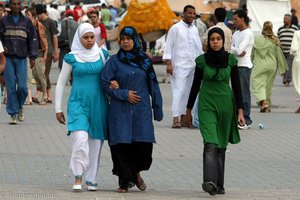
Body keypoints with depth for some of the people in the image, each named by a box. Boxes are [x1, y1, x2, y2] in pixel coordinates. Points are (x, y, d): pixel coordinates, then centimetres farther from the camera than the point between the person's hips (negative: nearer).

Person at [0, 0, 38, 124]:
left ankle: (19, 106, 20)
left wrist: (32, 57, 4)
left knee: (22, 86, -7)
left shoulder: (26, 21, 7)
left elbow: (33, 39, 10)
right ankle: (13, 114, 3)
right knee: (11, 87, -3)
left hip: (21, 58, 0)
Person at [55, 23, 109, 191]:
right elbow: (61, 83, 7)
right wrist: (58, 109, 5)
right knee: (80, 138, -21)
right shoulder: (72, 58, 0)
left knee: (96, 141, 4)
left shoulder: (102, 55, 6)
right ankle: (78, 177, -14)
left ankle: (92, 179, 16)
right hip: (78, 102, -3)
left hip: (98, 103, 3)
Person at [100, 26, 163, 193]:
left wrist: (157, 109, 9)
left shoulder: (144, 60, 10)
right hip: (121, 110, -1)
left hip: (142, 110, 1)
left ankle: (135, 172, 20)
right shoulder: (115, 61, 3)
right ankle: (125, 181, 6)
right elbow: (105, 82, -3)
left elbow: (153, 85, 12)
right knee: (121, 144, -6)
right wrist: (124, 94, -11)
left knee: (144, 144, -7)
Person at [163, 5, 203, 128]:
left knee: (188, 92, 7)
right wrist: (169, 63, -12)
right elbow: (169, 46, -4)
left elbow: (198, 47, 20)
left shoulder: (195, 29, 15)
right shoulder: (175, 28, -2)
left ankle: (183, 118, 12)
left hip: (193, 65, 6)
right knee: (178, 91, -12)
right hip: (180, 65, -6)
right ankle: (176, 119, -17)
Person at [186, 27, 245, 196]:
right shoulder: (202, 60, -2)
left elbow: (237, 86, 3)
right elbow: (196, 85, 7)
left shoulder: (231, 60, 0)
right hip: (207, 105, -2)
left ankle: (219, 184, 17)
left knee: (221, 146, 9)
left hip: (225, 105, 2)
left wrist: (240, 111, -3)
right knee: (210, 144, -18)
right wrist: (189, 109, 10)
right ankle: (209, 181, -29)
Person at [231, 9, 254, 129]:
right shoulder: (236, 34, 16)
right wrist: (238, 52, -13)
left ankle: (246, 119, -7)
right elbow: (231, 50, 8)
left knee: (244, 93, -8)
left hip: (244, 66, -8)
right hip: (236, 65, 8)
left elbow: (238, 50, -16)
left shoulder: (248, 34, -9)